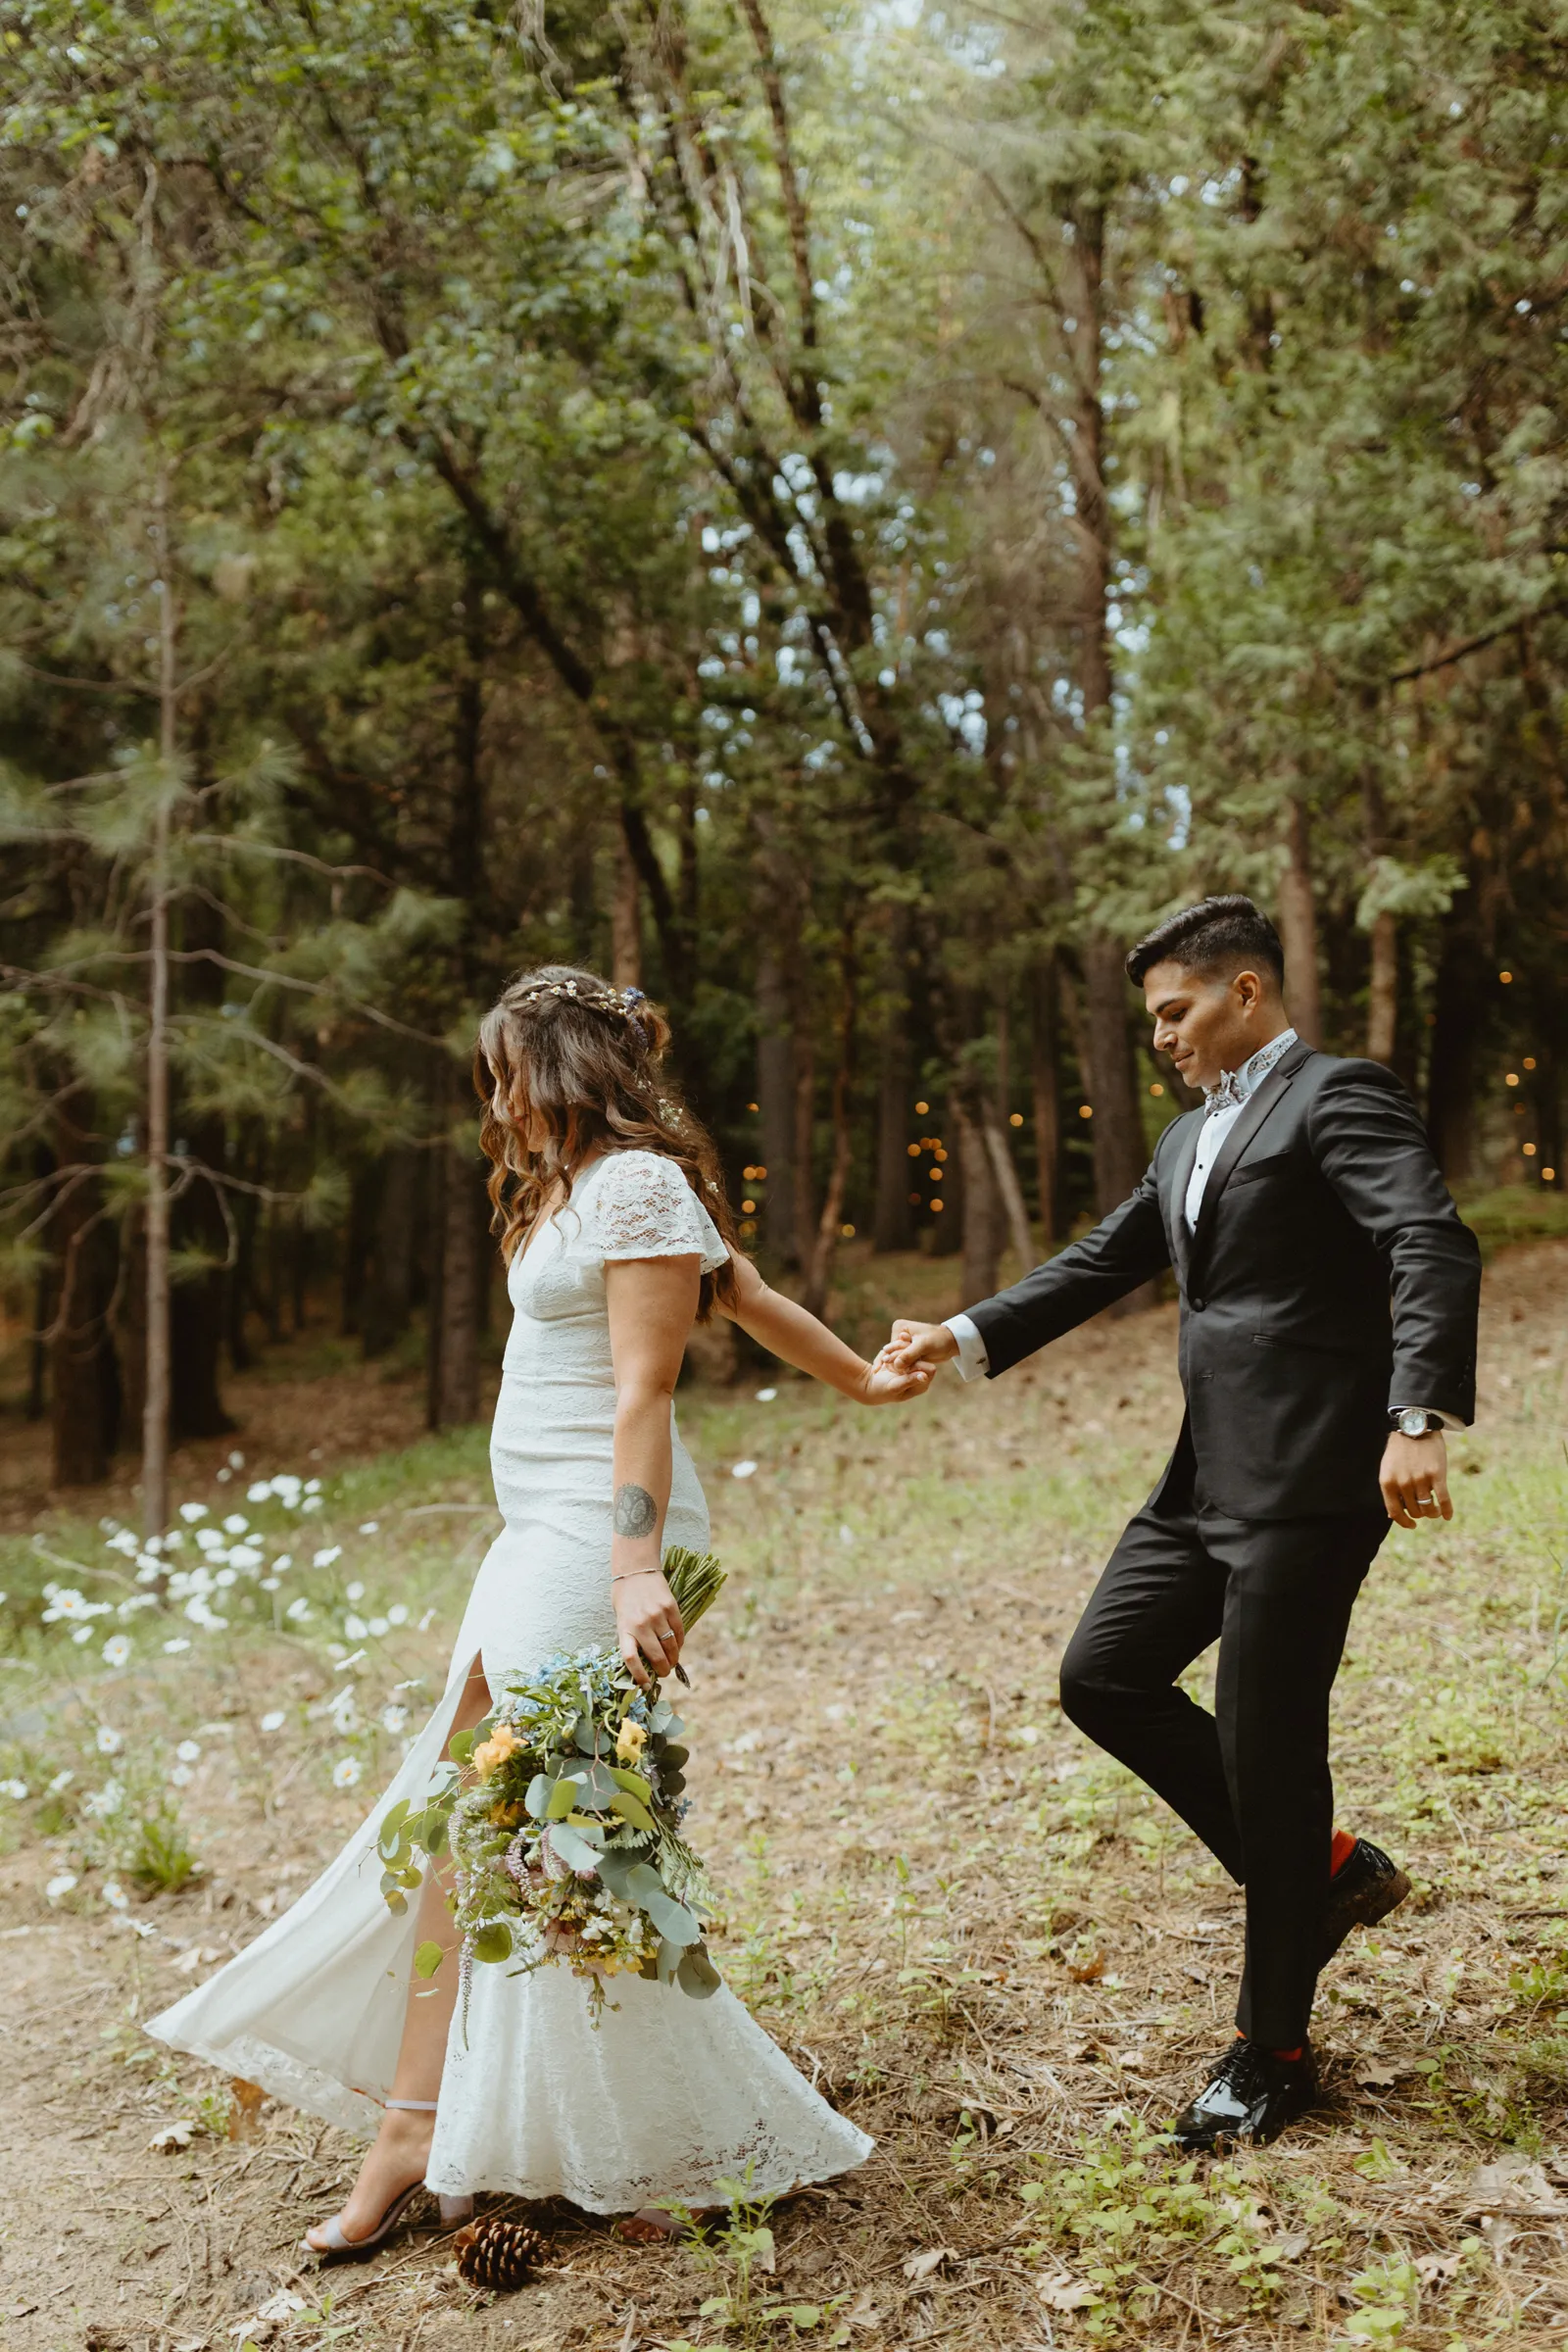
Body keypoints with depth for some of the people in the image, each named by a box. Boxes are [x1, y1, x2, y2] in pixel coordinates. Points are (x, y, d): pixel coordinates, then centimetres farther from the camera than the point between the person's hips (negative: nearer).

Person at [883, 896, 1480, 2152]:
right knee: (1103, 1676, 9)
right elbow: (1102, 1262, 23)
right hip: (1210, 1481, 9)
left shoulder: (1339, 1097, -8)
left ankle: (1272, 2051, 15)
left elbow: (1436, 1248, -21)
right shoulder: (1191, 1139, 20)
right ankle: (1322, 1869, 20)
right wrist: (964, 1336, 11)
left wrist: (1422, 1417, -34)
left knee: (1266, 1751, -2)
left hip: (1310, 1483, -9)